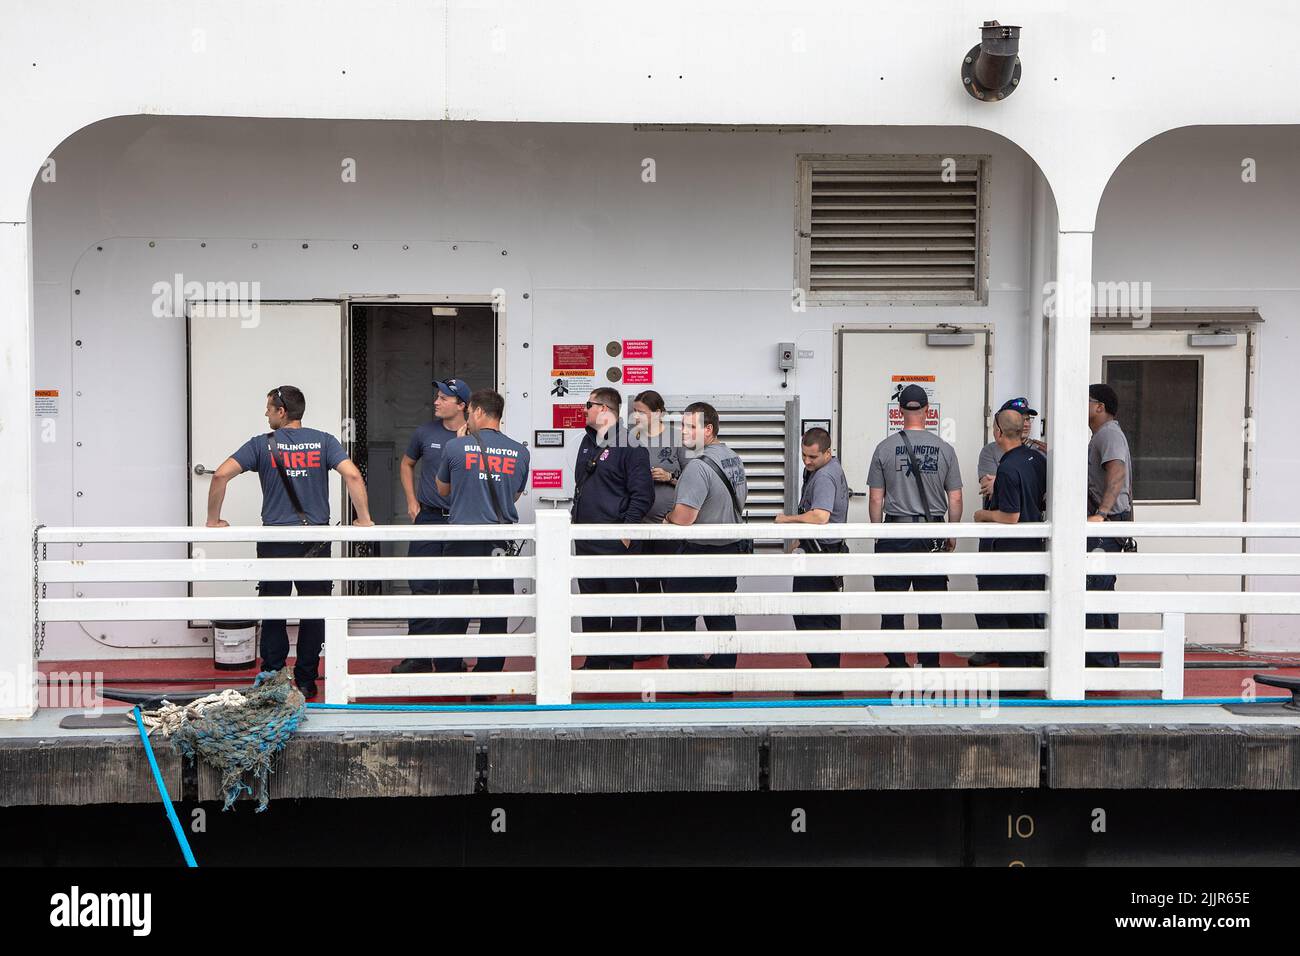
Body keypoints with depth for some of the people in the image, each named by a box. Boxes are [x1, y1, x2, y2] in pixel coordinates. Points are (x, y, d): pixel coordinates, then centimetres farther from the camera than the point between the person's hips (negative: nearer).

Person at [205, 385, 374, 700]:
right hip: (316, 540, 1)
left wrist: (213, 520, 2)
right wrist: (364, 519, -5)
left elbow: (221, 475, -9)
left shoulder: (262, 444, 0)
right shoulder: (323, 441, 2)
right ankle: (306, 683, 12)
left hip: (274, 539, -1)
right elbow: (352, 475, -12)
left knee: (273, 614, 9)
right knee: (313, 613, 9)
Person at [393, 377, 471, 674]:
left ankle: (450, 660, 16)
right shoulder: (425, 432, 5)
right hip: (428, 518, 1)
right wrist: (412, 501, 10)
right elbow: (407, 464, 20)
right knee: (422, 587, -1)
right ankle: (419, 657, 7)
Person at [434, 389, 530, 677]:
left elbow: (443, 490, 12)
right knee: (495, 615, 8)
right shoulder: (519, 452, 2)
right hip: (500, 543, 2)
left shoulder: (456, 447, -5)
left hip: (462, 539, -1)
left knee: (454, 614, 8)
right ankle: (488, 674, 10)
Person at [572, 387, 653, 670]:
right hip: (586, 540, 8)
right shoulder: (588, 441, 15)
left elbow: (643, 494, -14)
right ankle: (595, 662, 23)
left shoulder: (630, 443, -11)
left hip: (617, 541, -8)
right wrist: (576, 518, 17)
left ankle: (622, 664, 10)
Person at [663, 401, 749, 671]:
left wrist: (669, 516, -3)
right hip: (733, 548, 9)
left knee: (679, 617, 2)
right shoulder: (734, 458, 7)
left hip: (700, 553, -9)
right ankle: (723, 667, 21)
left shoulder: (698, 466, -22)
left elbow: (683, 518, -27)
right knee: (722, 616, 16)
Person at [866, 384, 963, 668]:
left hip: (894, 532, -1)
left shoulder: (885, 448, -2)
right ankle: (930, 664, 12)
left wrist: (878, 534, 12)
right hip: (933, 536, 1)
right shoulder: (945, 449, 1)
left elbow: (876, 499, 0)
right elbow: (955, 500, 2)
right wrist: (952, 536, 14)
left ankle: (897, 664, 8)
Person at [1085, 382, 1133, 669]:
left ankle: (1098, 661, -15)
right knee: (1102, 592, 13)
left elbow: (1117, 474, -28)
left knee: (1091, 591, -14)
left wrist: (1101, 513, -39)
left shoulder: (1109, 433, -11)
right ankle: (1108, 661, 19)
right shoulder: (1101, 435, 23)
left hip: (1107, 525, -11)